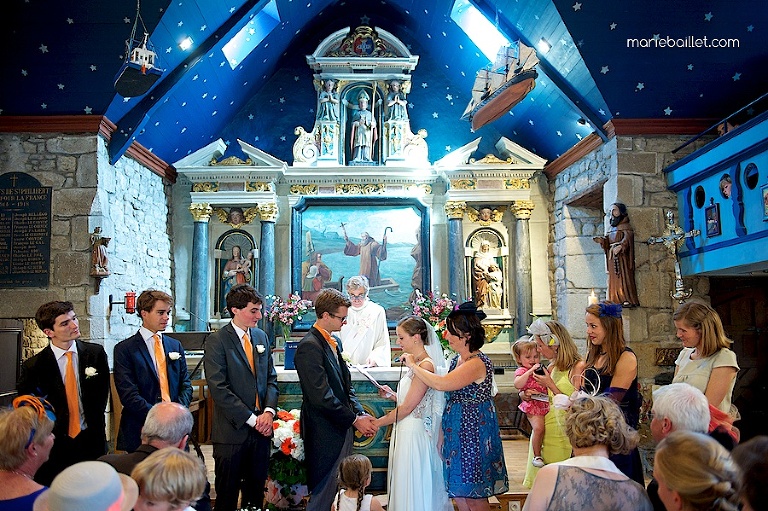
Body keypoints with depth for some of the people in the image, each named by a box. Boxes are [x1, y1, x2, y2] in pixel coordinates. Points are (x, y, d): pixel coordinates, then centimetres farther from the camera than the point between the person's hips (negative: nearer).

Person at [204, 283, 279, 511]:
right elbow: (219, 388, -15)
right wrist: (251, 419, -15)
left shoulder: (261, 337, 10)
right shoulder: (217, 340, -9)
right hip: (232, 430, -5)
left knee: (256, 492, 14)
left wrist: (269, 411, -5)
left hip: (261, 429, 5)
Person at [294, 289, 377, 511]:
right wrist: (355, 419, -15)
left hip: (342, 430, 9)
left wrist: (361, 413, 1)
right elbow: (321, 397, -22)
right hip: (325, 434, -9)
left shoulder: (334, 342, 11)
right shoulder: (309, 346, -18)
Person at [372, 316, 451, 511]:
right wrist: (392, 395, 1)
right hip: (407, 431, 9)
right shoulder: (417, 363, 11)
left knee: (414, 490, 2)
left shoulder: (425, 365, -19)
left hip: (414, 432, -9)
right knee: (405, 486, 16)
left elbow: (407, 407, -19)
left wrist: (378, 423, -11)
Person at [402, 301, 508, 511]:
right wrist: (443, 433, 17)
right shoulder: (456, 360, 10)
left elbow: (440, 384, -28)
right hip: (456, 431, 9)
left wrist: (413, 365, -16)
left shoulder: (478, 363, -20)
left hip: (473, 431, -9)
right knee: (459, 494, 15)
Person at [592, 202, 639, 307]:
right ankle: (617, 301, 4)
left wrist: (620, 246, -34)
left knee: (623, 277, -10)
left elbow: (627, 238, -18)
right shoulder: (612, 228, 21)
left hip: (622, 256, -7)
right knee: (614, 279, 3)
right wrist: (601, 240, -4)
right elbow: (608, 241, 16)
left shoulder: (625, 226, -2)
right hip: (612, 257, 8)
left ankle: (628, 300, -9)